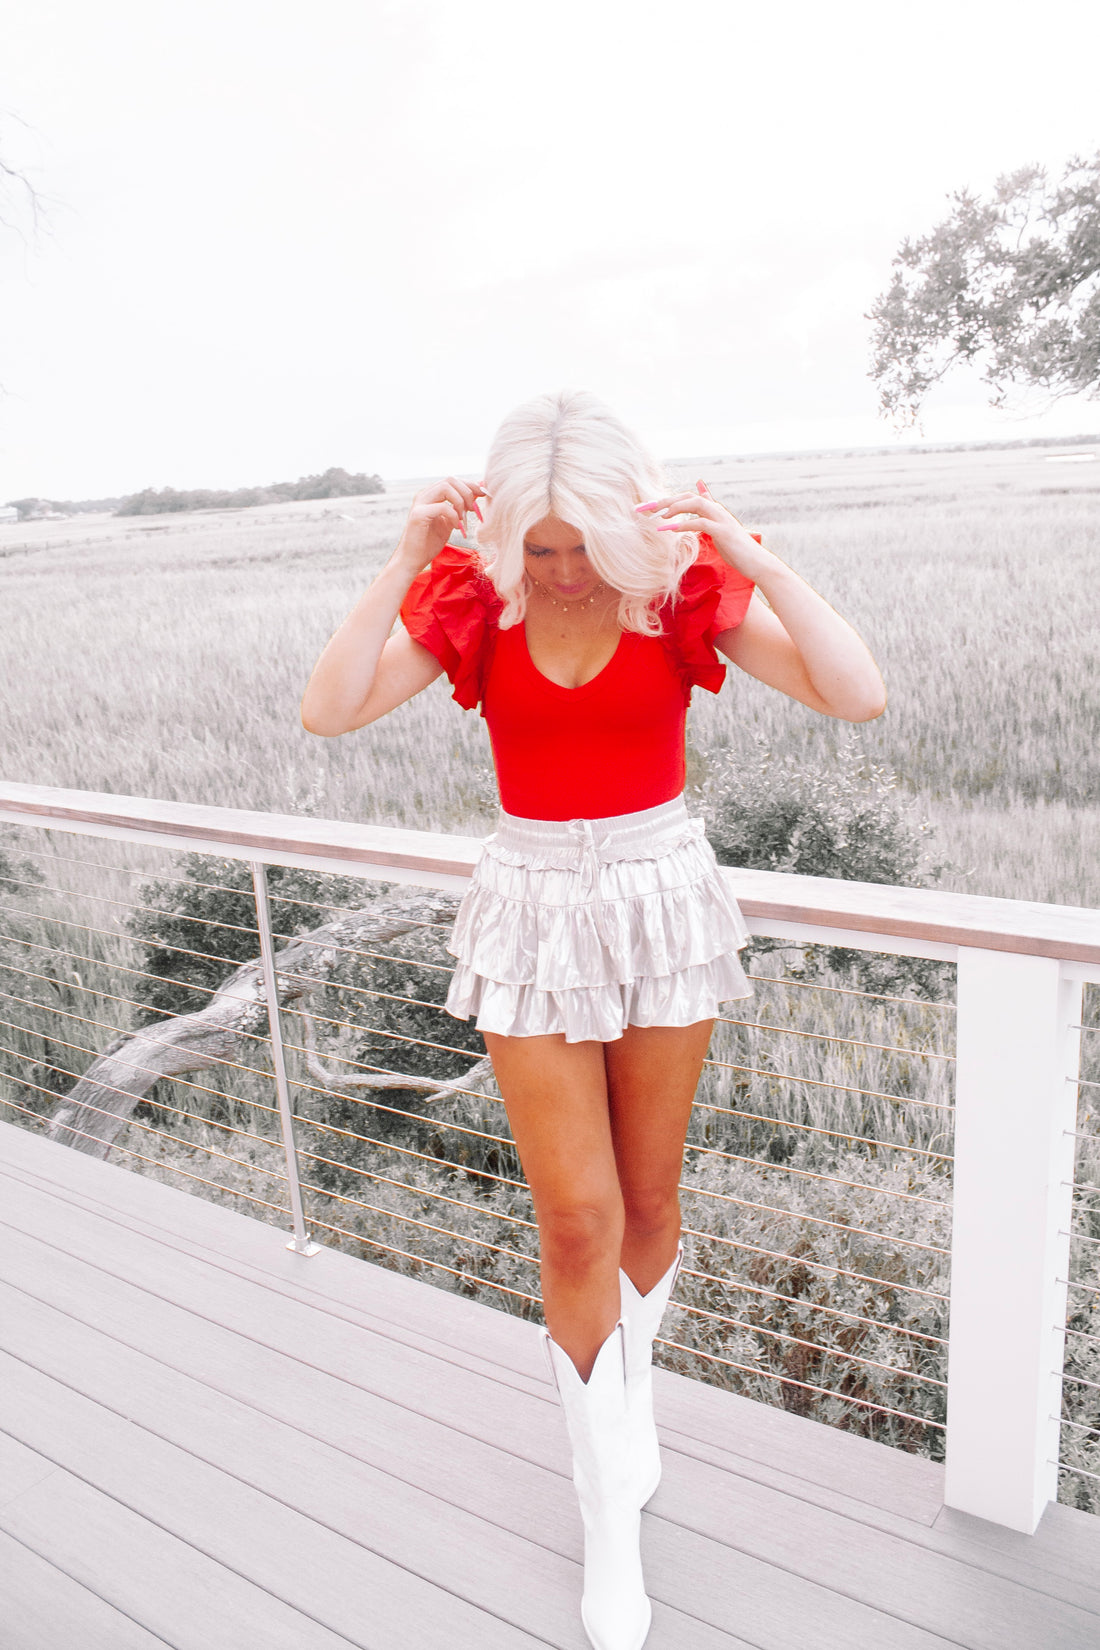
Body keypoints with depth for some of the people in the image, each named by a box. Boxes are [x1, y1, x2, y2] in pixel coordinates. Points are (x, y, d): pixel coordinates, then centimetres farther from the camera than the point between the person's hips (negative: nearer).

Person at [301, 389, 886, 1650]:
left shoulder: (688, 591, -8)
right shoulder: (471, 600, -5)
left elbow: (860, 697, -18)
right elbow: (328, 711, -16)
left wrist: (754, 559, -27)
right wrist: (403, 564, -24)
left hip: (664, 898, 1)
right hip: (531, 909, 0)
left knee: (647, 1200, 14)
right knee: (576, 1219, 0)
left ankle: (621, 1389, 47)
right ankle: (612, 1517, 21)